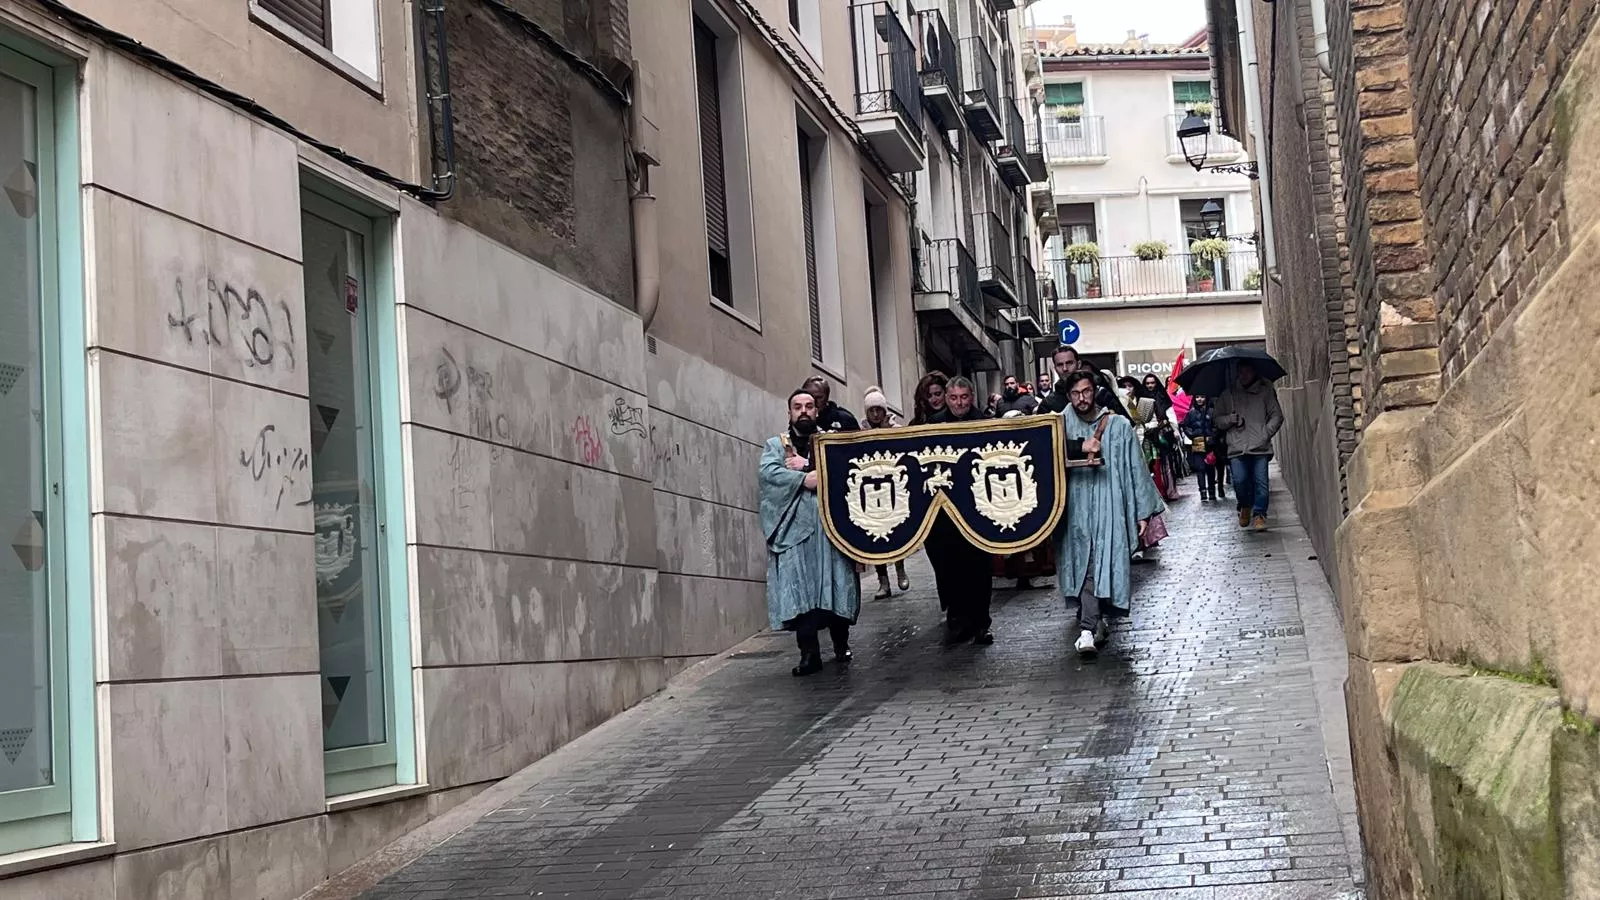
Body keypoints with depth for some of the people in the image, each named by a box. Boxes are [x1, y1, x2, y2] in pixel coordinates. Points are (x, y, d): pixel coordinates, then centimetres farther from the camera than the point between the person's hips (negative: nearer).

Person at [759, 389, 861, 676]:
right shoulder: (775, 444, 15)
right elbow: (769, 472, -4)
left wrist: (808, 465, -10)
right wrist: (803, 479, -18)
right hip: (793, 525, -1)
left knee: (836, 583, -1)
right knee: (798, 588, -10)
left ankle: (841, 642, 14)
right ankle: (809, 653, -11)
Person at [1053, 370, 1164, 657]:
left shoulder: (1119, 425, 2)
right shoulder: (1063, 424, 6)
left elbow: (1136, 469, 3)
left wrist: (1143, 511, 1)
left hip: (1110, 508, -1)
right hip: (1077, 510, 1)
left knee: (1102, 564, -5)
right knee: (1085, 565, -6)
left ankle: (1089, 627, 0)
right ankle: (1091, 627, -8)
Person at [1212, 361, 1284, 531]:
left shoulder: (1265, 391, 8)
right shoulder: (1228, 394, 12)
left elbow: (1276, 416, 7)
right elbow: (1216, 419, 15)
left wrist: (1266, 433, -6)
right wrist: (1231, 419, -5)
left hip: (1260, 446, -1)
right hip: (1237, 446, 1)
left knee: (1260, 481, -7)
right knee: (1240, 480, -9)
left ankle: (1259, 514, 5)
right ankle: (1245, 507, 19)